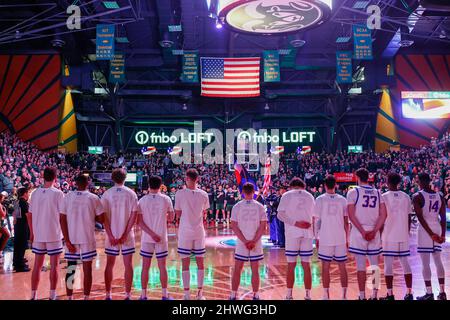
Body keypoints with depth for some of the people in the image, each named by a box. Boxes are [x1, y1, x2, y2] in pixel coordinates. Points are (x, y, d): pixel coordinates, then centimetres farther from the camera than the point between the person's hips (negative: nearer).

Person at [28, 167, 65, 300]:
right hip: (54, 234, -4)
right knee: (54, 266, 5)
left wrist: (32, 233, 14)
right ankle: (52, 296, 8)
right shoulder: (58, 193, -10)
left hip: (38, 235, 4)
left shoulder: (35, 193, 3)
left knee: (37, 265, 13)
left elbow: (29, 215, 6)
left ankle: (33, 295, 18)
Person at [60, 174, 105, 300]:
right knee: (87, 269, 6)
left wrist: (67, 240, -3)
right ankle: (86, 297, 9)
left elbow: (62, 220, -4)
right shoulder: (93, 198, -5)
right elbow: (101, 219, -5)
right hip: (88, 239, -2)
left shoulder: (67, 197, 0)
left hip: (71, 239, 2)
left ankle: (69, 298, 16)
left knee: (70, 269, 11)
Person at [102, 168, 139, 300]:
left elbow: (104, 216, -7)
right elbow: (134, 215, -8)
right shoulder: (131, 193, -2)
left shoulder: (107, 194, -1)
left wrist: (110, 235, -7)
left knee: (109, 265, 11)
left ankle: (108, 295, 16)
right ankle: (128, 295, 9)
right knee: (128, 264, 7)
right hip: (127, 235, -1)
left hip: (111, 235, 1)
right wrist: (125, 234, -8)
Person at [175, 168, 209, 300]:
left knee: (185, 263, 5)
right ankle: (200, 293, 15)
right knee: (200, 262, 10)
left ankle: (187, 294, 9)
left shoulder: (180, 193, -10)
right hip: (199, 232, 2)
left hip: (185, 232, -2)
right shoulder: (203, 194, -2)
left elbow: (178, 214, -3)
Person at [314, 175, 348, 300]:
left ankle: (326, 296, 8)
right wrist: (347, 238, 12)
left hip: (325, 239, -2)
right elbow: (346, 221, 5)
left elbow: (316, 220, -3)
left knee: (325, 267, 5)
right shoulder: (342, 200, 4)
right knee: (342, 267, 10)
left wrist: (316, 237, 5)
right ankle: (344, 295, 13)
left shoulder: (320, 199, -2)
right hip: (340, 239, 2)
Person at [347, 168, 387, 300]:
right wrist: (374, 231, -2)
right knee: (375, 265, 10)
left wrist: (362, 232, -10)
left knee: (361, 265, 1)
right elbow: (383, 215, 1)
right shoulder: (377, 193, 9)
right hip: (374, 233, 4)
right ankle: (374, 295, 13)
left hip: (358, 233, -3)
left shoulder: (353, 192, -3)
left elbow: (351, 215, -11)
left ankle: (362, 296, 5)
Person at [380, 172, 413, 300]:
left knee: (388, 263, 1)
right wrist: (407, 232, 18)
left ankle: (390, 294, 2)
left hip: (389, 235, -4)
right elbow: (408, 217, 8)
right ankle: (409, 293, 14)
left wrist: (380, 234, 2)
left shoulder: (384, 196, -6)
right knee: (405, 262, 12)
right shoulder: (406, 197, 6)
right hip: (404, 235, 4)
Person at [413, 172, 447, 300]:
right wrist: (443, 235, 5)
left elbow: (420, 218, -16)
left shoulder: (417, 196, -9)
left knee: (425, 263, 0)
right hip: (438, 230, 6)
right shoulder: (439, 196, 8)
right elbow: (443, 218, 5)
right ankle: (442, 292, 17)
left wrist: (431, 234, -14)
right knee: (438, 261, 14)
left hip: (425, 231, -6)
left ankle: (429, 293, 3)